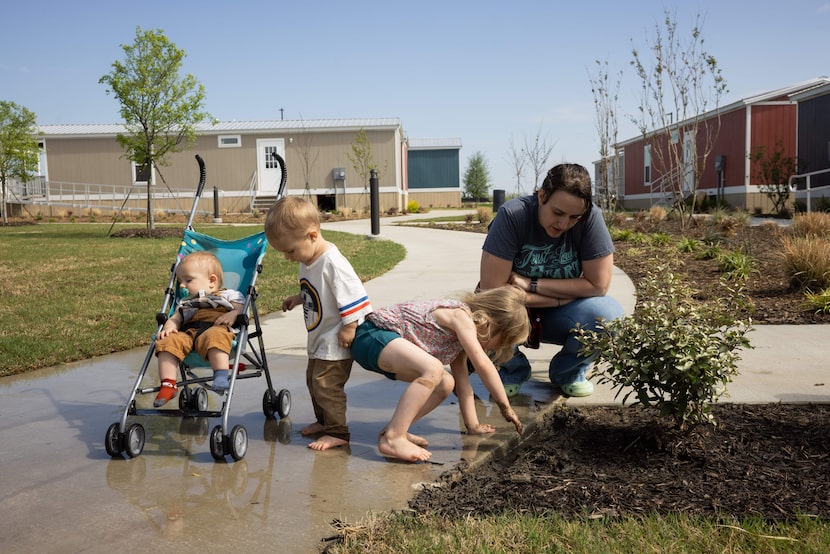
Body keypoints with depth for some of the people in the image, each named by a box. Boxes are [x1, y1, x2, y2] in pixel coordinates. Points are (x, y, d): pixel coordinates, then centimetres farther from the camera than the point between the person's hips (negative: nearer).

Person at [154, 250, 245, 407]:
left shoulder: (229, 295, 25)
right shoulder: (185, 303, 41)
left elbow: (242, 309, 10)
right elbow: (175, 318, 26)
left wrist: (233, 315, -13)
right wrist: (169, 327, 2)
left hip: (214, 328, -4)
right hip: (186, 332, 5)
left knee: (214, 337, -41)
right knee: (168, 341, -27)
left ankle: (221, 376, -53)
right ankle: (168, 384, -31)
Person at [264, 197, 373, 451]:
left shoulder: (332, 263, -26)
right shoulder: (307, 262, 4)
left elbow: (352, 294, -26)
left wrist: (349, 327, -24)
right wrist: (298, 298, 8)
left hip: (335, 341, -10)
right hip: (319, 339, 10)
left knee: (326, 383, -8)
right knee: (313, 380, 21)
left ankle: (337, 432, 4)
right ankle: (323, 421, 38)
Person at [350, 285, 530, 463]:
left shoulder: (462, 337, 14)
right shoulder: (460, 316, -15)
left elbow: (463, 382, 17)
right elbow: (482, 364, -23)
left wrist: (472, 425, 15)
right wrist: (505, 407, -17)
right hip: (371, 335, -10)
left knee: (445, 384, 2)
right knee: (433, 369, -29)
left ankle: (393, 429, 6)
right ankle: (392, 438, -25)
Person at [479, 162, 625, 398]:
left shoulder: (590, 218, -19)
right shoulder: (512, 215, -25)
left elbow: (598, 285, -19)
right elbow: (491, 290, -28)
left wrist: (532, 285, -23)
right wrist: (564, 296, -23)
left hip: (558, 318, 2)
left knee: (610, 314, -28)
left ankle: (568, 372, 4)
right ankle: (512, 371, 1)